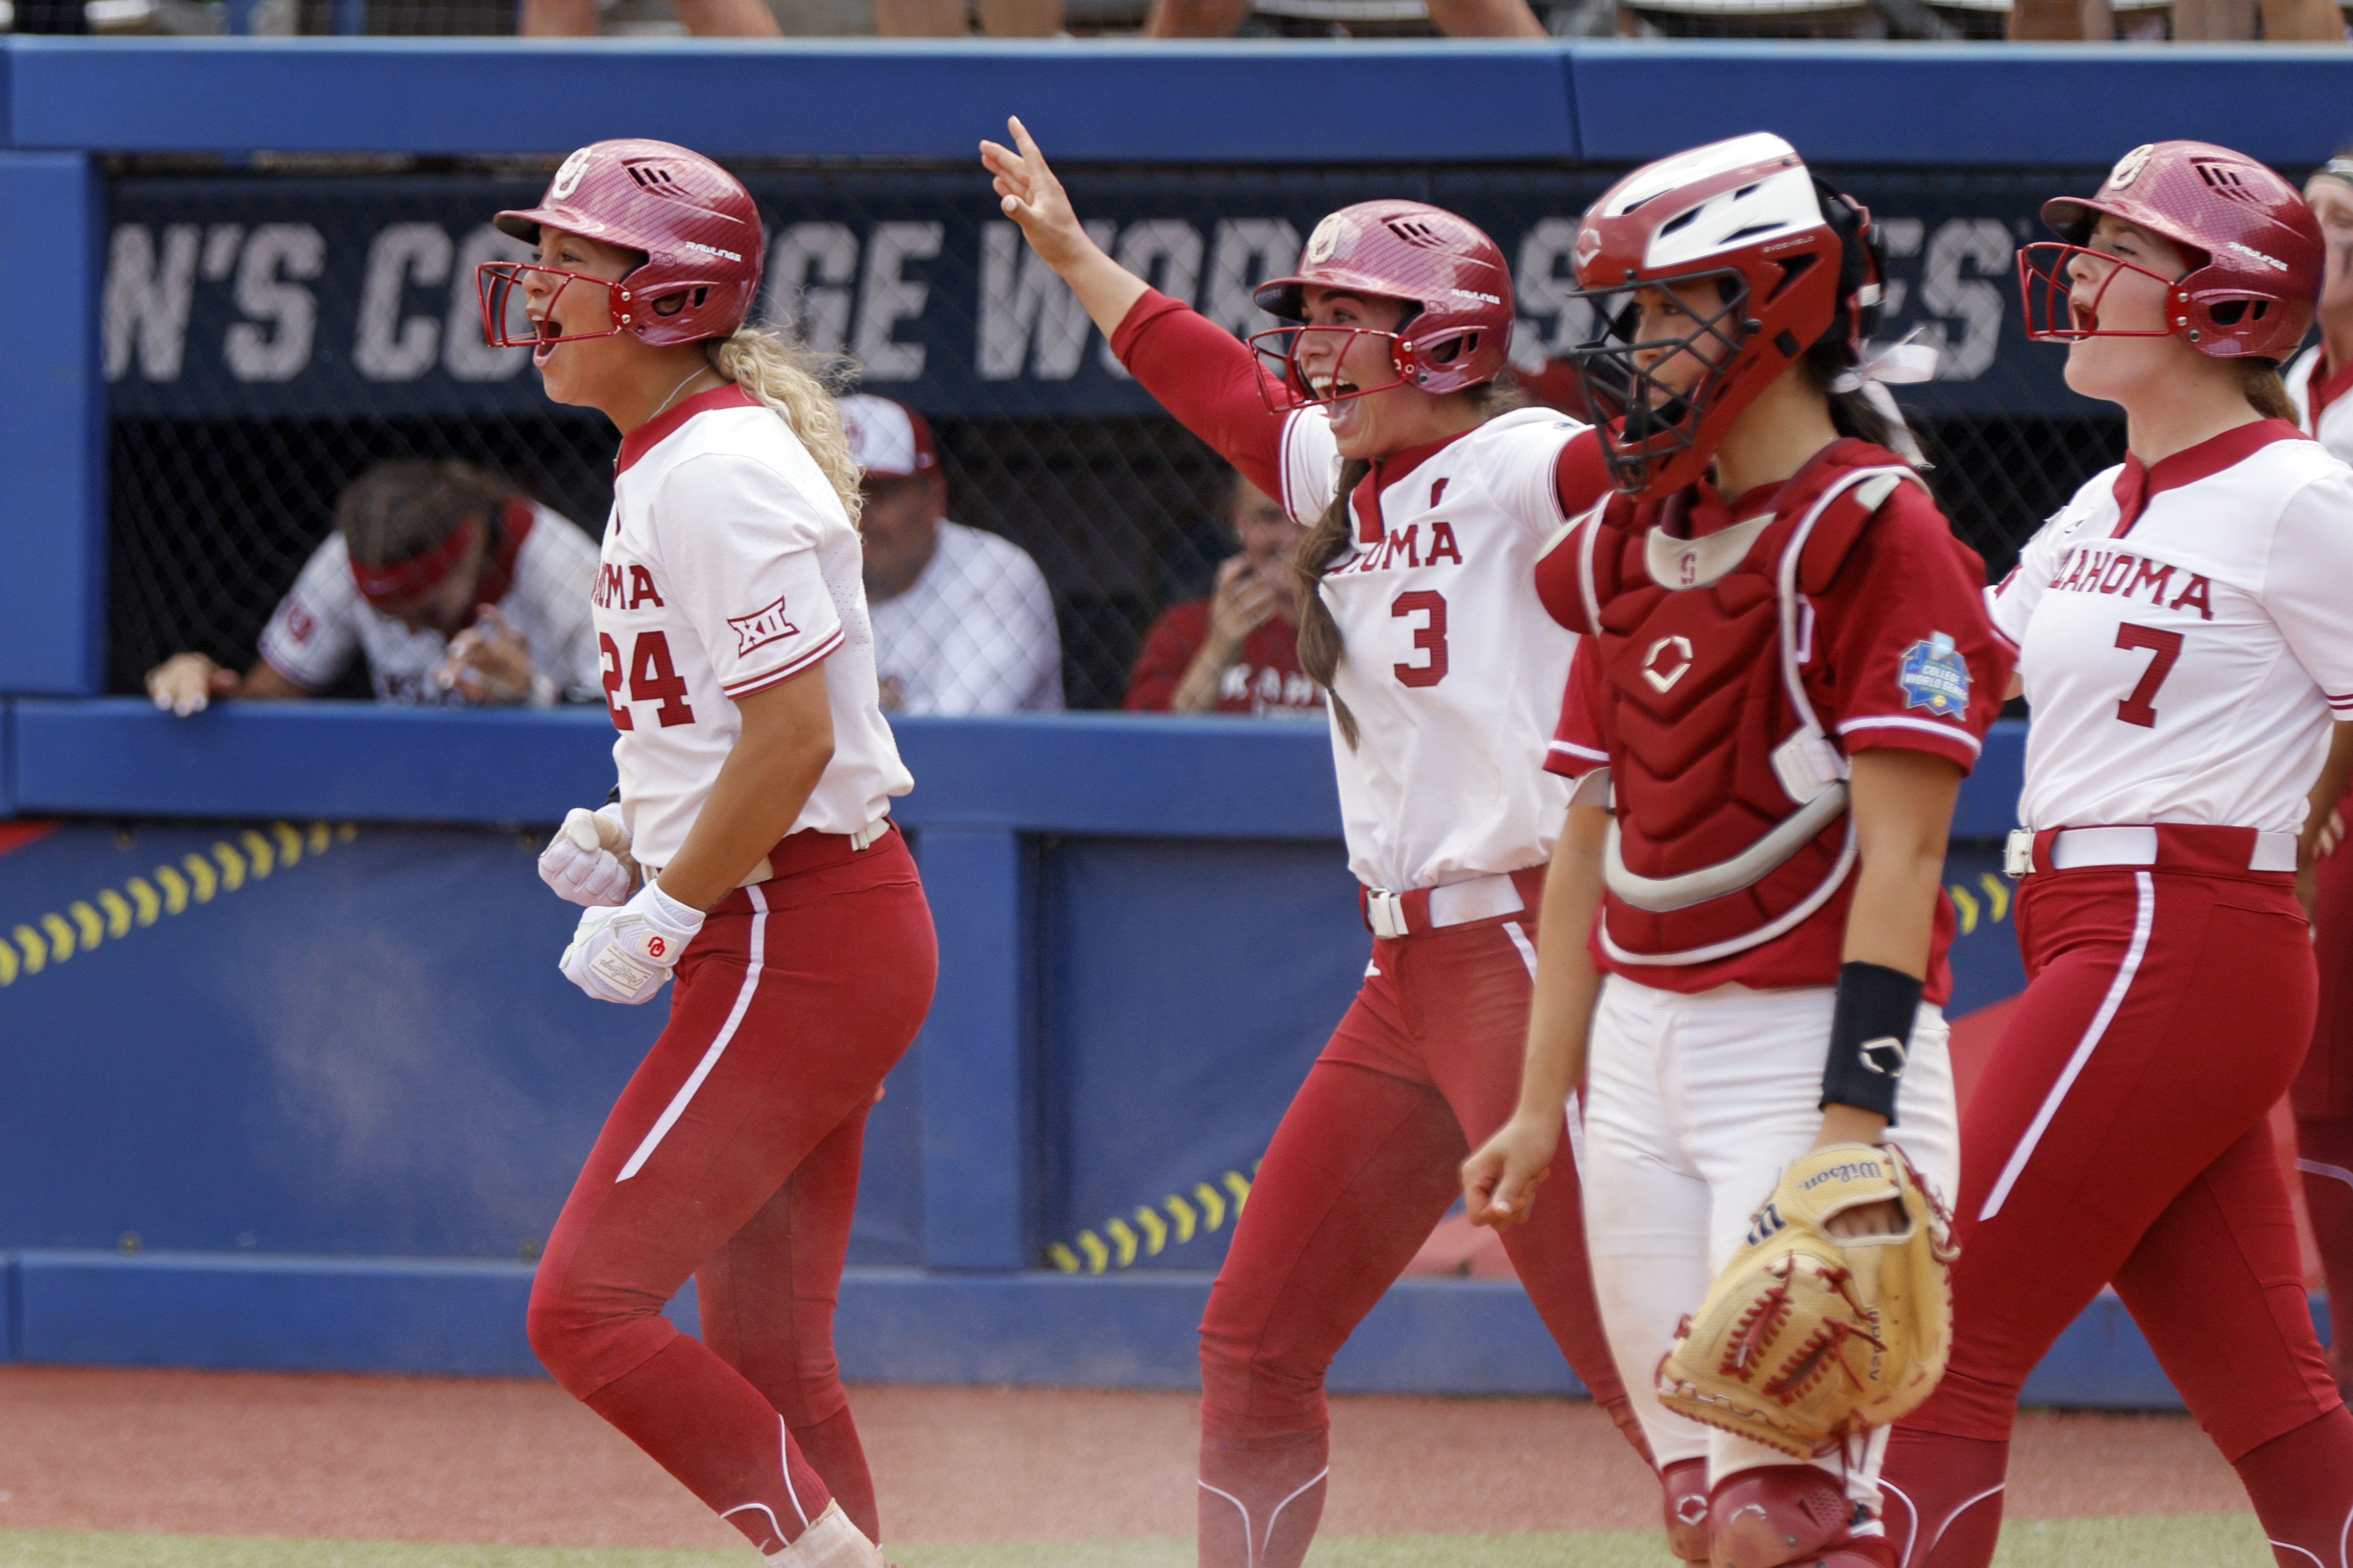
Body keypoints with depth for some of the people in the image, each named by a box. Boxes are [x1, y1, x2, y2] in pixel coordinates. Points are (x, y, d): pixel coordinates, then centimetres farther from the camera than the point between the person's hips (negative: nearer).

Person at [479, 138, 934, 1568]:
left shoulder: (718, 469, -17)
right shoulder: (666, 459, 14)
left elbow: (795, 733, -22)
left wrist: (664, 916, -16)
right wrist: (627, 840, 10)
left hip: (798, 946, -10)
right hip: (800, 937, 10)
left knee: (589, 1306, -13)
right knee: (766, 1360, 13)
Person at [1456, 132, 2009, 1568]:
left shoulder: (1874, 532, -10)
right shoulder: (1632, 546, 14)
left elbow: (1899, 852, -16)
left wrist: (1854, 1122, -23)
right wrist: (1541, 1103, 15)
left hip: (1809, 1039, -8)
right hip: (1641, 1054, 8)